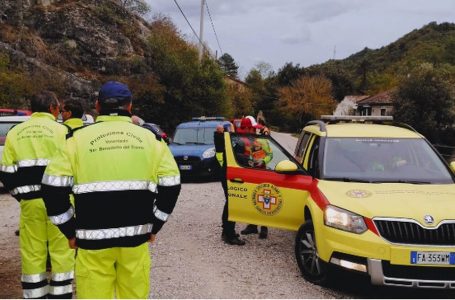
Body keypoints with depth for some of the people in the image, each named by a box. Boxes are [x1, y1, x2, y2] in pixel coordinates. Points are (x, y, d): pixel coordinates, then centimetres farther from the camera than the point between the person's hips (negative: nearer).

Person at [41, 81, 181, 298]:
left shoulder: (79, 138, 1)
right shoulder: (148, 138, 6)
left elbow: (53, 187, -4)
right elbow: (171, 185, 5)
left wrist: (70, 231, 5)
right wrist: (154, 226, 12)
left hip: (93, 238, -1)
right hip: (136, 236, 2)